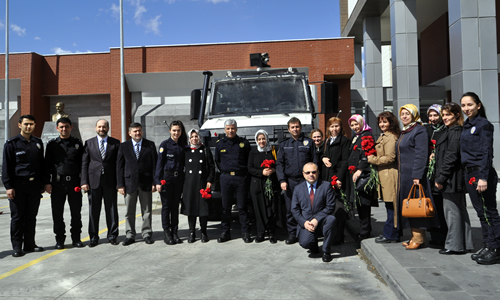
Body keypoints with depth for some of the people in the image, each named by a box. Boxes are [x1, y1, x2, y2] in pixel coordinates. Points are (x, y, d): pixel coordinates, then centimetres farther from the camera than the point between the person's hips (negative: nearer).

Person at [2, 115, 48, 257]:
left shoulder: (38, 143, 11)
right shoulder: (12, 144, -1)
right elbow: (6, 167, -3)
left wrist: (44, 183, 12)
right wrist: (8, 186, -10)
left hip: (35, 185, 4)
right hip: (18, 185, -4)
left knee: (31, 216, 9)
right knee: (17, 217, 2)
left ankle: (29, 244, 19)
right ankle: (17, 246, 11)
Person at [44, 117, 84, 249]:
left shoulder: (78, 143, 8)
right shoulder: (52, 144, 7)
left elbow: (82, 163, 7)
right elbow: (47, 164, 6)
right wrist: (47, 183, -2)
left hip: (74, 182, 0)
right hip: (57, 182, 0)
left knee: (76, 212, 5)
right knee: (57, 213, 5)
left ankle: (76, 238, 17)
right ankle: (60, 239, 18)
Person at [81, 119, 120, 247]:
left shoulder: (115, 143, 5)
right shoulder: (89, 143, 7)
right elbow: (84, 163, 5)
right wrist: (84, 181, -3)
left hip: (110, 181, 0)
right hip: (94, 181, 1)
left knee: (112, 210, 5)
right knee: (94, 211, 6)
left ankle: (112, 236, 17)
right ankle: (93, 237, 18)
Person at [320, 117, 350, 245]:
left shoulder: (345, 140, -1)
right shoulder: (327, 141, 20)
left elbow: (345, 161, -9)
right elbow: (321, 154, 27)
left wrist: (339, 178, -17)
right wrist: (323, 158, 2)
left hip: (338, 178, -6)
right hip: (326, 178, 6)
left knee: (338, 208, -7)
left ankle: (338, 237, -1)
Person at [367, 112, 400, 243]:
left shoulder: (390, 137, -13)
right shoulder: (383, 136, 19)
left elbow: (390, 158, -18)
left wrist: (372, 159, -11)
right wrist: (372, 157, 10)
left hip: (390, 175, -10)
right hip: (384, 175, 10)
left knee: (391, 206, -2)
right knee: (390, 206, 13)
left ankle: (390, 235, 6)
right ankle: (390, 233, 21)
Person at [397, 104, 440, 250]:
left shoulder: (419, 130, -10)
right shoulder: (404, 132, 18)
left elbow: (421, 155, -17)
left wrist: (417, 175, -22)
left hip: (413, 174, -9)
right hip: (404, 175, 9)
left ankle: (418, 237, 5)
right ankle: (414, 236, 19)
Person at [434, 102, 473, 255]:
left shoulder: (454, 132, -14)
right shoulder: (449, 131, 17)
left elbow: (451, 157, -19)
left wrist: (440, 178, -16)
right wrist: (440, 178, 16)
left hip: (452, 178, -10)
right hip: (455, 179, 10)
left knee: (451, 210, -4)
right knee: (460, 209, 14)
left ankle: (454, 245, 4)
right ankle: (465, 243, 24)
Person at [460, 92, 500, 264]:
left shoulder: (484, 125, -8)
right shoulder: (467, 126, 15)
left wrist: (483, 177, -20)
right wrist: (470, 176, 14)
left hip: (481, 174, -8)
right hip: (470, 174, 8)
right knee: (481, 213, 13)